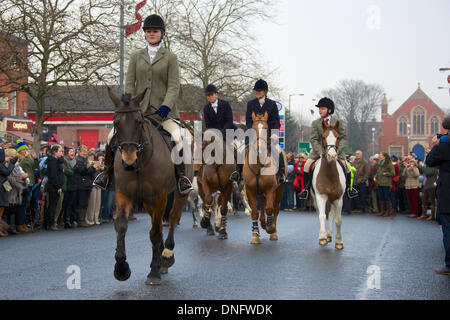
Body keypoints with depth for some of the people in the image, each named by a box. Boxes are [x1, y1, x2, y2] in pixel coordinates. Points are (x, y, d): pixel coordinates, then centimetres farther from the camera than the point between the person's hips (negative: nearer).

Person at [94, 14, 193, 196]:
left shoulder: (170, 58, 6)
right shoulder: (136, 57, 14)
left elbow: (174, 86, -2)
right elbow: (129, 83, 8)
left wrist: (166, 106, -18)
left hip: (163, 110, -2)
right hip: (139, 109, 3)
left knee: (176, 138, -26)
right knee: (113, 136, -11)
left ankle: (182, 176, -14)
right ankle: (107, 173, 4)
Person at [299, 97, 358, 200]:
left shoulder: (338, 122, -1)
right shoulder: (315, 123, -1)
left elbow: (343, 138, -4)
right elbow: (313, 140, -6)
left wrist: (337, 151, -19)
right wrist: (320, 152, -22)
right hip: (319, 149, 0)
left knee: (346, 165, -13)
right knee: (307, 165, -18)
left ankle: (348, 188, 9)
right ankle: (306, 188, -4)